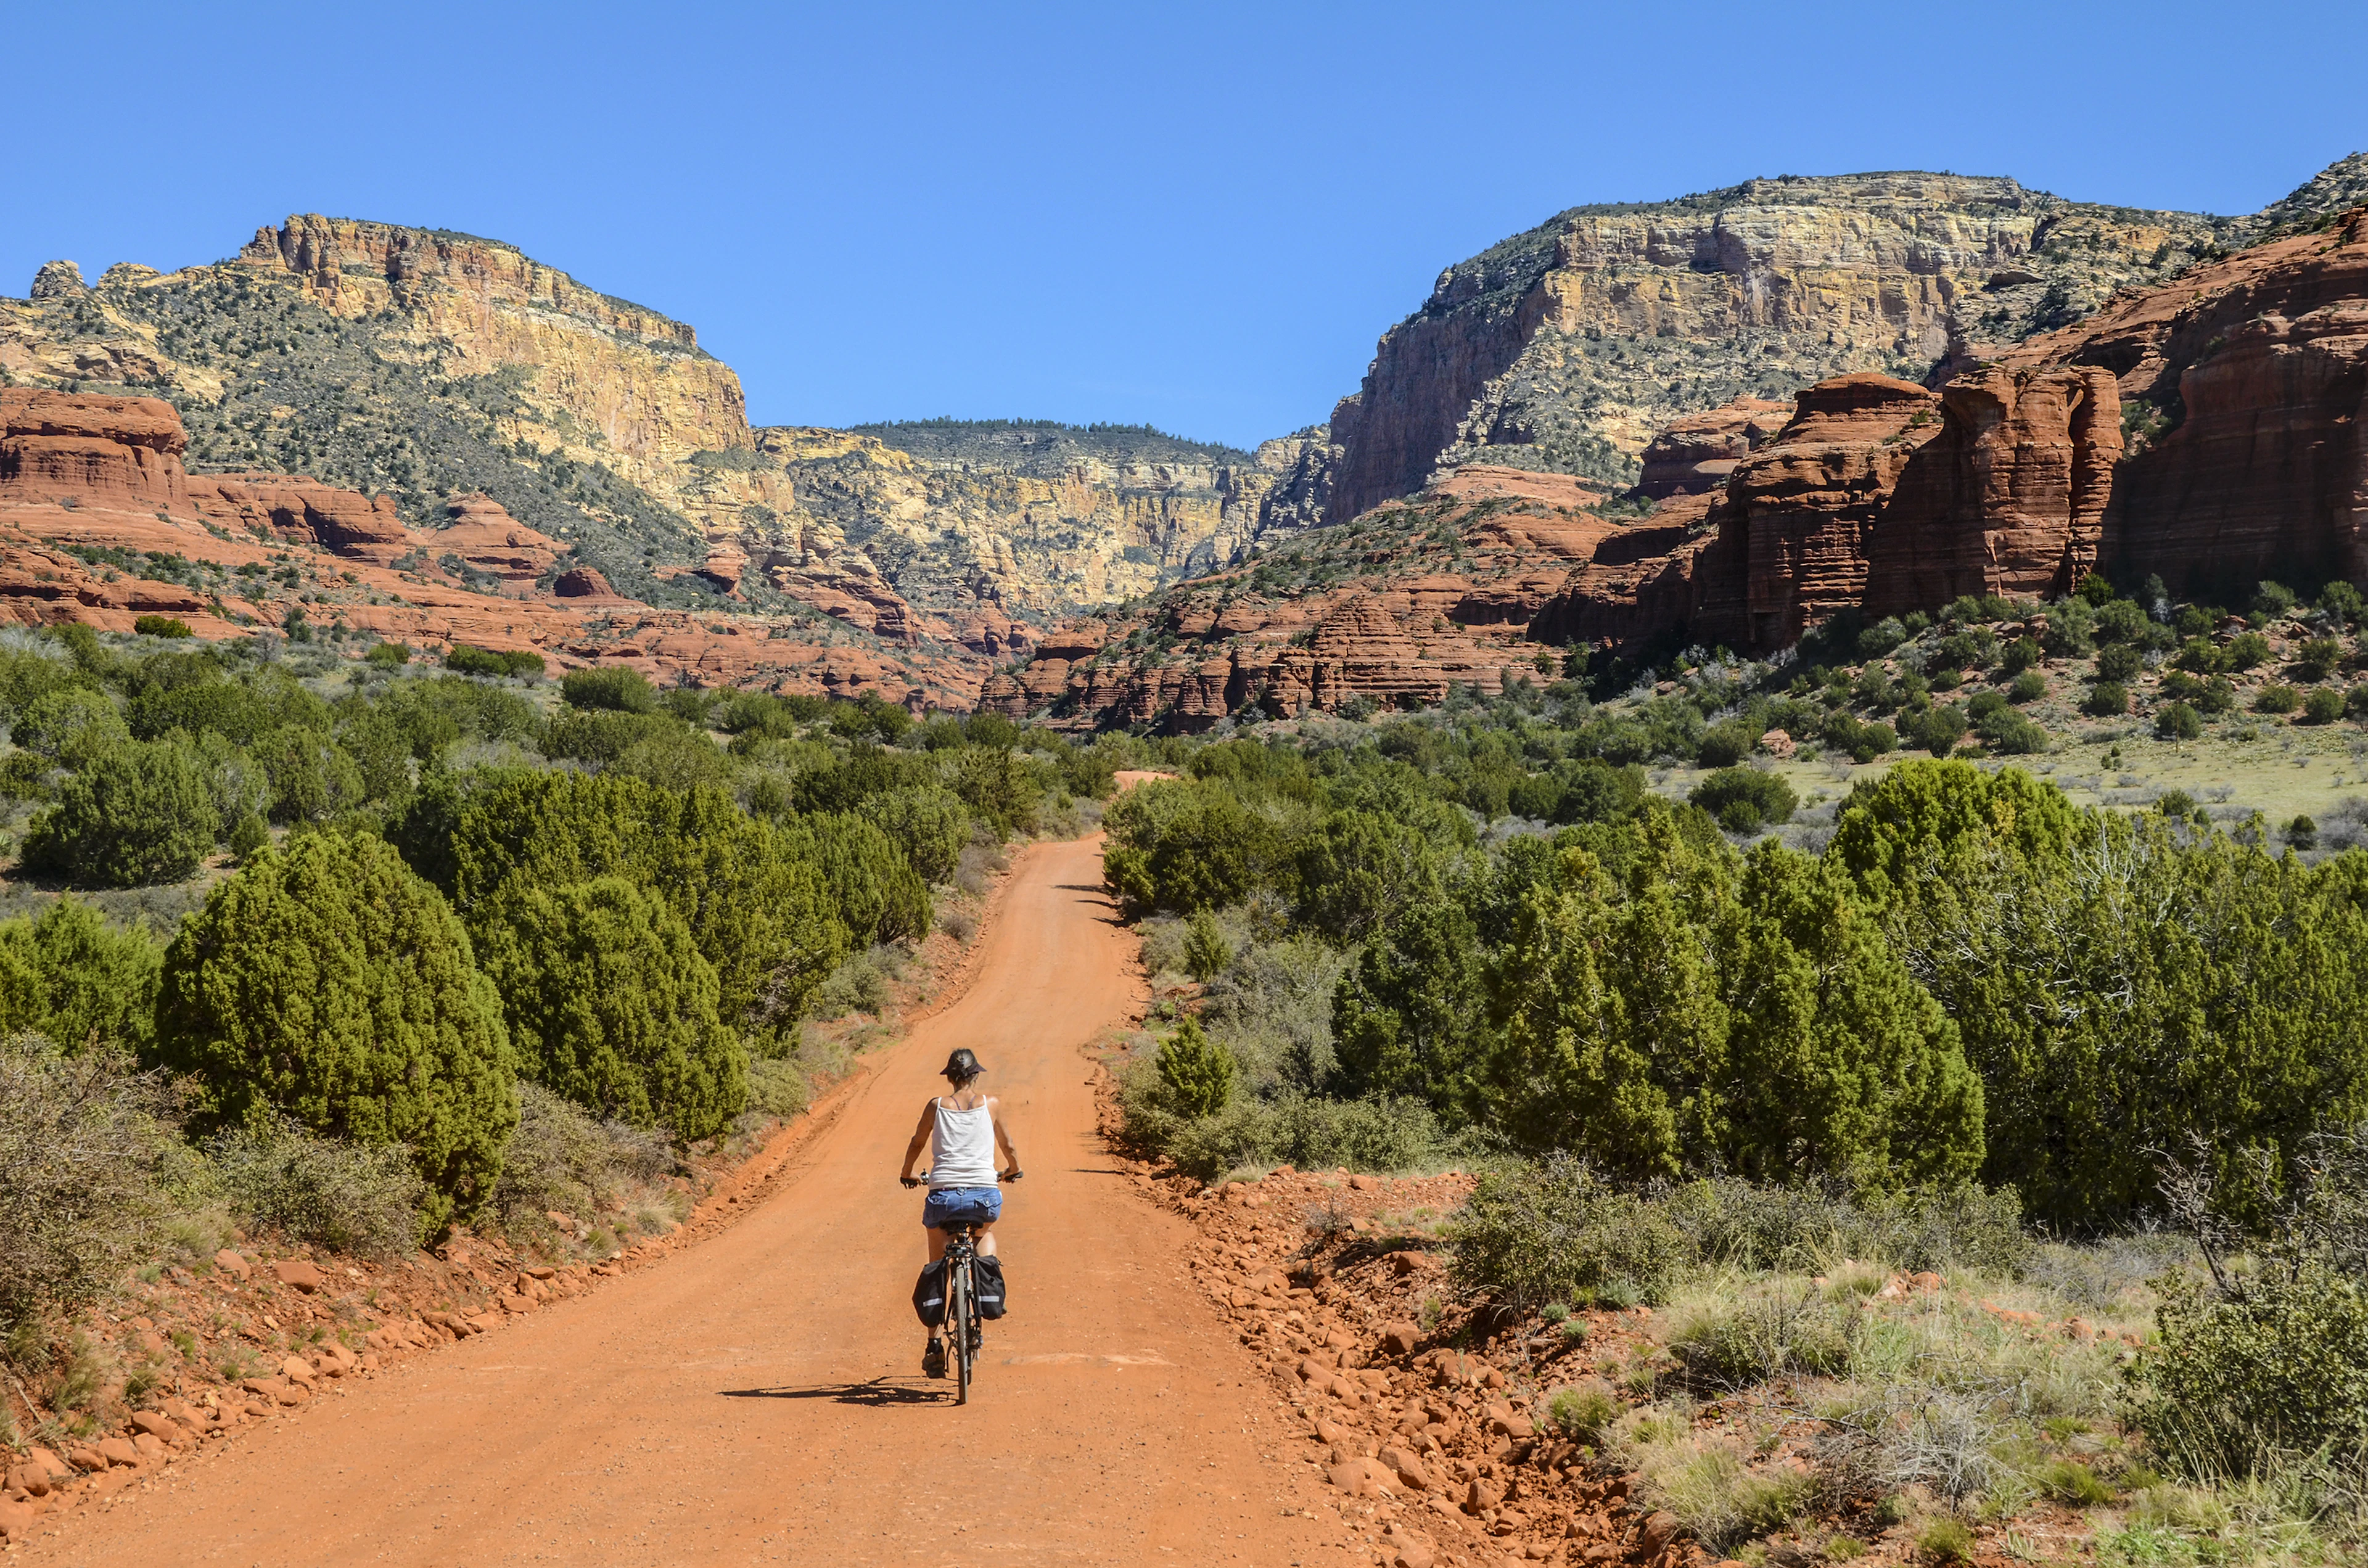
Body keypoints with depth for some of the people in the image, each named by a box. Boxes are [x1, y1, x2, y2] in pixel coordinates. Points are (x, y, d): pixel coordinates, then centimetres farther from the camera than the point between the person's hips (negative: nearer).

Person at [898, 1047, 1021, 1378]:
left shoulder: (936, 1106, 8)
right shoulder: (991, 1104, 8)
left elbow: (917, 1144, 21)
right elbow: (1008, 1147, 20)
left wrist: (907, 1175, 40)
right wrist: (1013, 1171, 41)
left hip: (943, 1195, 0)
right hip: (985, 1195, 0)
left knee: (936, 1268, 19)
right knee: (985, 1231, 37)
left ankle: (933, 1345, 13)